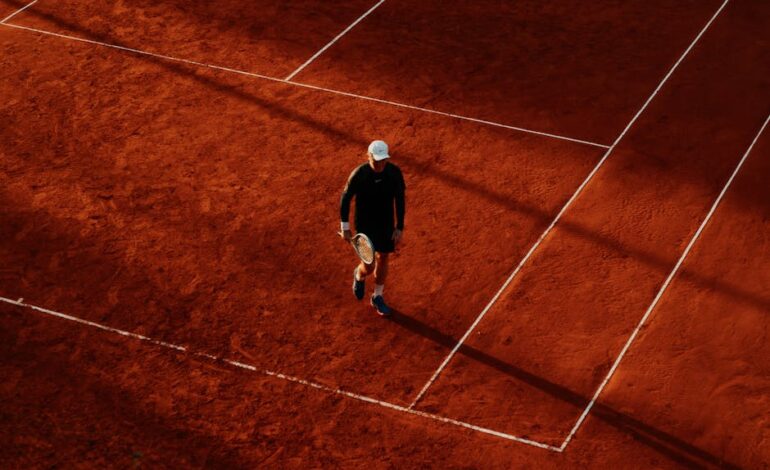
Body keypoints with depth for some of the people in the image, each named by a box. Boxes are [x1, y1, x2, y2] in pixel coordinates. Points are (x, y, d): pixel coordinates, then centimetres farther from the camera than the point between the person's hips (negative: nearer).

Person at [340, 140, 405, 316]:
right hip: (365, 225, -3)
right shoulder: (358, 175, -23)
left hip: (386, 224, 3)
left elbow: (400, 200, -4)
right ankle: (359, 275, 39)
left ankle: (377, 297, 37)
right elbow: (345, 198, -9)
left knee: (382, 260, 16)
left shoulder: (395, 172, -16)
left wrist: (399, 228, -4)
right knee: (368, 266, 1)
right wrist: (345, 227, -7)